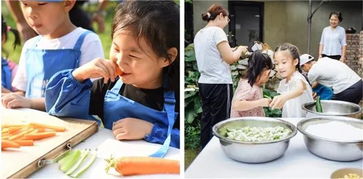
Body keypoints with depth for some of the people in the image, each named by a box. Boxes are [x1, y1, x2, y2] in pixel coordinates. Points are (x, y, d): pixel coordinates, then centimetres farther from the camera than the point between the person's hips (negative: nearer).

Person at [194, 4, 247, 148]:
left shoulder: (199, 34, 13)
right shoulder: (217, 31, -12)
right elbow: (230, 59, -14)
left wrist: (231, 51, 20)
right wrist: (240, 49, 5)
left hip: (204, 83, 8)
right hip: (219, 84, -8)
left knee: (206, 121, 13)